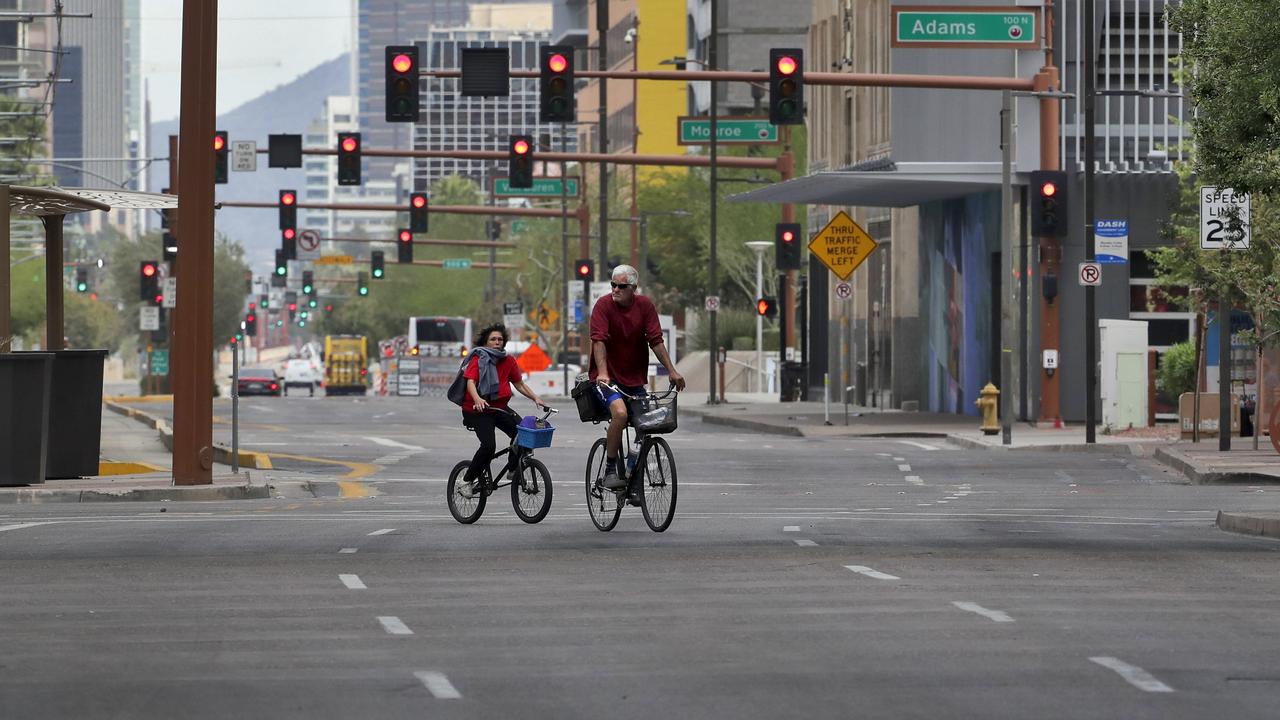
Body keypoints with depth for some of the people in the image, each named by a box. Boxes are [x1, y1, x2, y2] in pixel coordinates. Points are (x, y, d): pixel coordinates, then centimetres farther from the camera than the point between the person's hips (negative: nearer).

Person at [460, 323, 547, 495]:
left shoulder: (508, 361, 7)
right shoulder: (479, 359, -8)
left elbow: (519, 384, 13)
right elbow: (470, 382, -22)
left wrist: (536, 398, -1)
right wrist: (477, 399, -41)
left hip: (500, 408, 5)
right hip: (478, 410, -5)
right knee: (489, 445, -24)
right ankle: (468, 480, -5)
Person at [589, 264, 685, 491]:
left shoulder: (645, 306, -1)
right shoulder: (604, 305, -11)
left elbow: (656, 340, 0)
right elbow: (598, 340, -21)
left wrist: (672, 371, -5)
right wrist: (602, 372, -33)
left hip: (634, 378, 5)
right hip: (607, 377, -5)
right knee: (620, 412, -30)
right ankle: (610, 470, -20)